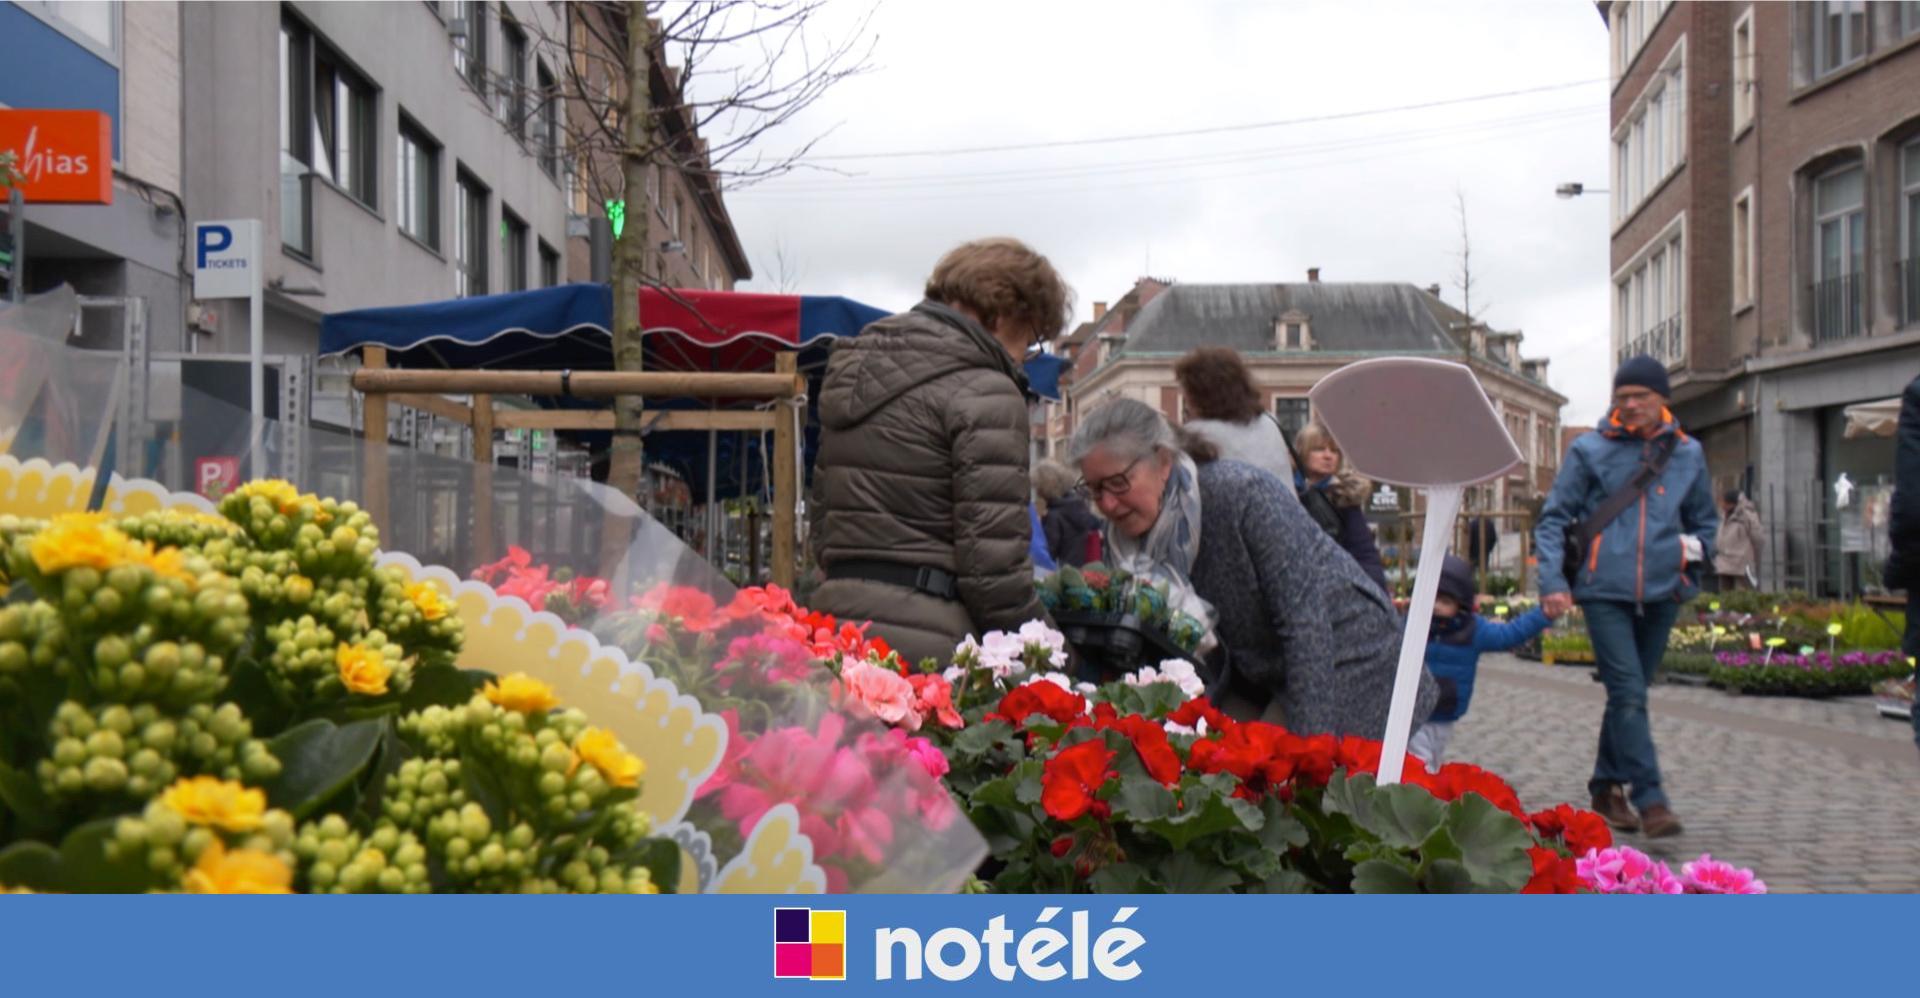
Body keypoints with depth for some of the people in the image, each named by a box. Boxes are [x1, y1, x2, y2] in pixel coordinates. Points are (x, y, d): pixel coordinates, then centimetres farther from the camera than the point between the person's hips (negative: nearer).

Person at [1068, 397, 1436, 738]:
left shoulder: (1242, 494, -25)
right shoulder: (1124, 540, -6)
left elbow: (1306, 622, -26)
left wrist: (1308, 746, -27)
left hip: (1342, 662, -6)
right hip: (1258, 676, 6)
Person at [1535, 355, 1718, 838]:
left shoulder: (1688, 453, 12)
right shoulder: (1590, 451, 3)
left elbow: (1705, 521, 25)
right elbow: (1553, 518, 2)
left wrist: (1694, 547, 5)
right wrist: (1552, 581, -9)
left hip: (1660, 593, 4)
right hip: (1604, 591, -4)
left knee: (1630, 695, 12)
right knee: (1629, 694, -12)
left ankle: (1608, 786, 25)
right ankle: (1650, 800, -11)